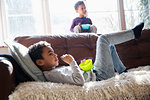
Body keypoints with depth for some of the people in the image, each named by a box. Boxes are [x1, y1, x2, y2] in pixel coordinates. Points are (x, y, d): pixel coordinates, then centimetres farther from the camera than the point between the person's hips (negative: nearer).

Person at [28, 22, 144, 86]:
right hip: (101, 76, -10)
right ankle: (134, 33, 14)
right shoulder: (52, 75, -26)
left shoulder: (53, 70, 5)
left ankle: (122, 71, 30)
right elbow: (80, 81, -34)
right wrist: (72, 62, -25)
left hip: (94, 73, 10)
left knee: (109, 46, 27)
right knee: (103, 39, -4)